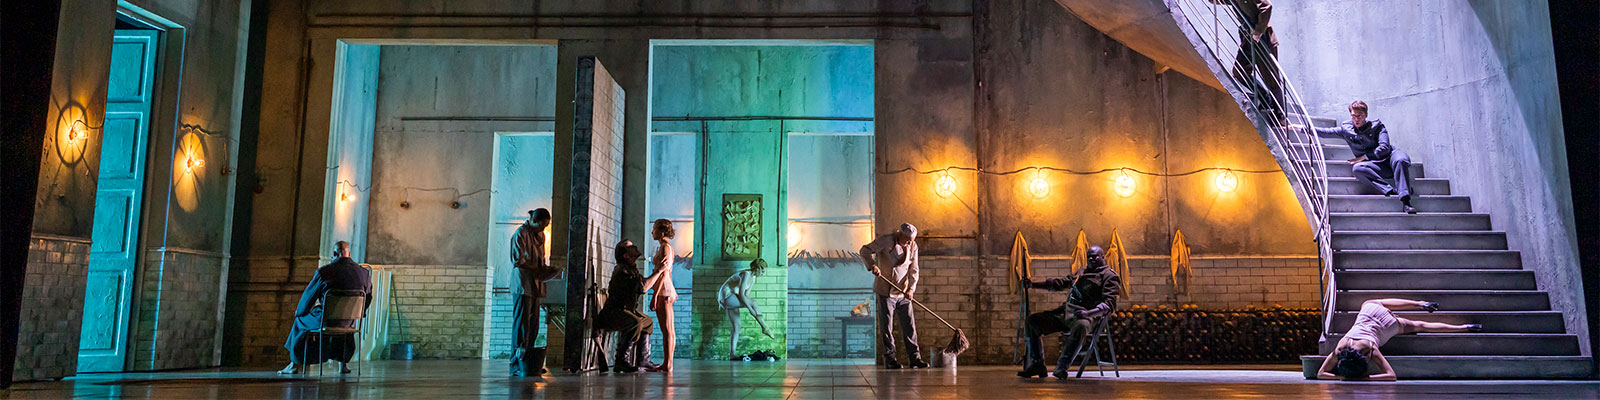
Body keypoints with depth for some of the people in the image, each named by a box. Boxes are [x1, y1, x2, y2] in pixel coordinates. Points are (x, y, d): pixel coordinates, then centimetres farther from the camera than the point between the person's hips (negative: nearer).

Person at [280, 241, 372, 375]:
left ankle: (295, 364, 36)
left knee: (300, 320, 28)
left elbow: (309, 295, 2)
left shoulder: (323, 271, -11)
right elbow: (368, 298, 9)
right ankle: (343, 363, 36)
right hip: (348, 322, 3)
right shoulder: (364, 273, -4)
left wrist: (300, 311, 23)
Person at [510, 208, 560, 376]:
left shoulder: (540, 235, 18)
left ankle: (530, 363, 11)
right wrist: (538, 269, -14)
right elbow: (518, 260, -13)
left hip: (536, 285, 8)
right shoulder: (521, 234, -7)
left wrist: (546, 270, 7)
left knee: (533, 325, 7)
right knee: (521, 324, -8)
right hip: (523, 285, -8)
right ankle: (517, 365, -6)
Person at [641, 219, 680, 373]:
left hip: (663, 291, -10)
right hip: (667, 291, 10)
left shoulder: (665, 247, -11)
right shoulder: (666, 247, 18)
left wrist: (655, 295, -20)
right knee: (669, 331, 9)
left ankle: (667, 365, -8)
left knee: (667, 331, -9)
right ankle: (667, 364, 11)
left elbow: (663, 273, -17)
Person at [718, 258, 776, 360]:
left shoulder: (753, 279, 12)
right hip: (726, 295, -10)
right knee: (753, 302, -21)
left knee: (737, 326, 3)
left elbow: (746, 295, 13)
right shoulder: (746, 274, -17)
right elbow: (741, 294, -25)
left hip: (731, 299, 10)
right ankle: (765, 328, -15)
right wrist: (750, 308, -27)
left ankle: (732, 354, 0)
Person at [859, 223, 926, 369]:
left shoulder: (913, 246, 3)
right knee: (886, 327, 0)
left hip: (903, 293, 4)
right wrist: (872, 265, -26)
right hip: (886, 291, -4)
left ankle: (914, 358, 9)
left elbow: (913, 270, 5)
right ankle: (889, 359, 7)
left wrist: (911, 288, -9)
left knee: (909, 326, 4)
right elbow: (865, 250, -9)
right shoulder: (886, 240, -11)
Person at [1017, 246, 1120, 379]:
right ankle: (1036, 365, -8)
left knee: (1080, 326, -43)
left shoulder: (1110, 276, 4)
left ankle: (1062, 367, -38)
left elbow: (1109, 303, -9)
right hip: (1065, 311, 8)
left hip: (1083, 316, -8)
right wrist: (1033, 284, 21)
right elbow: (1062, 282, 31)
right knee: (1032, 321, -5)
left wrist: (1089, 313, -28)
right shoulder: (1083, 272, 28)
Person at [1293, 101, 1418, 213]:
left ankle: (1405, 201, -41)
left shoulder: (1377, 126, 1)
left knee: (1401, 159, -38)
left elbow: (1384, 148, -9)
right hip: (1375, 166, 1)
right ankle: (1391, 191, -39)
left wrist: (1363, 157, -12)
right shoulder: (1346, 129, 9)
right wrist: (1302, 127, 10)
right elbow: (1323, 132, 14)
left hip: (1390, 155, -1)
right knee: (1357, 169, -32)